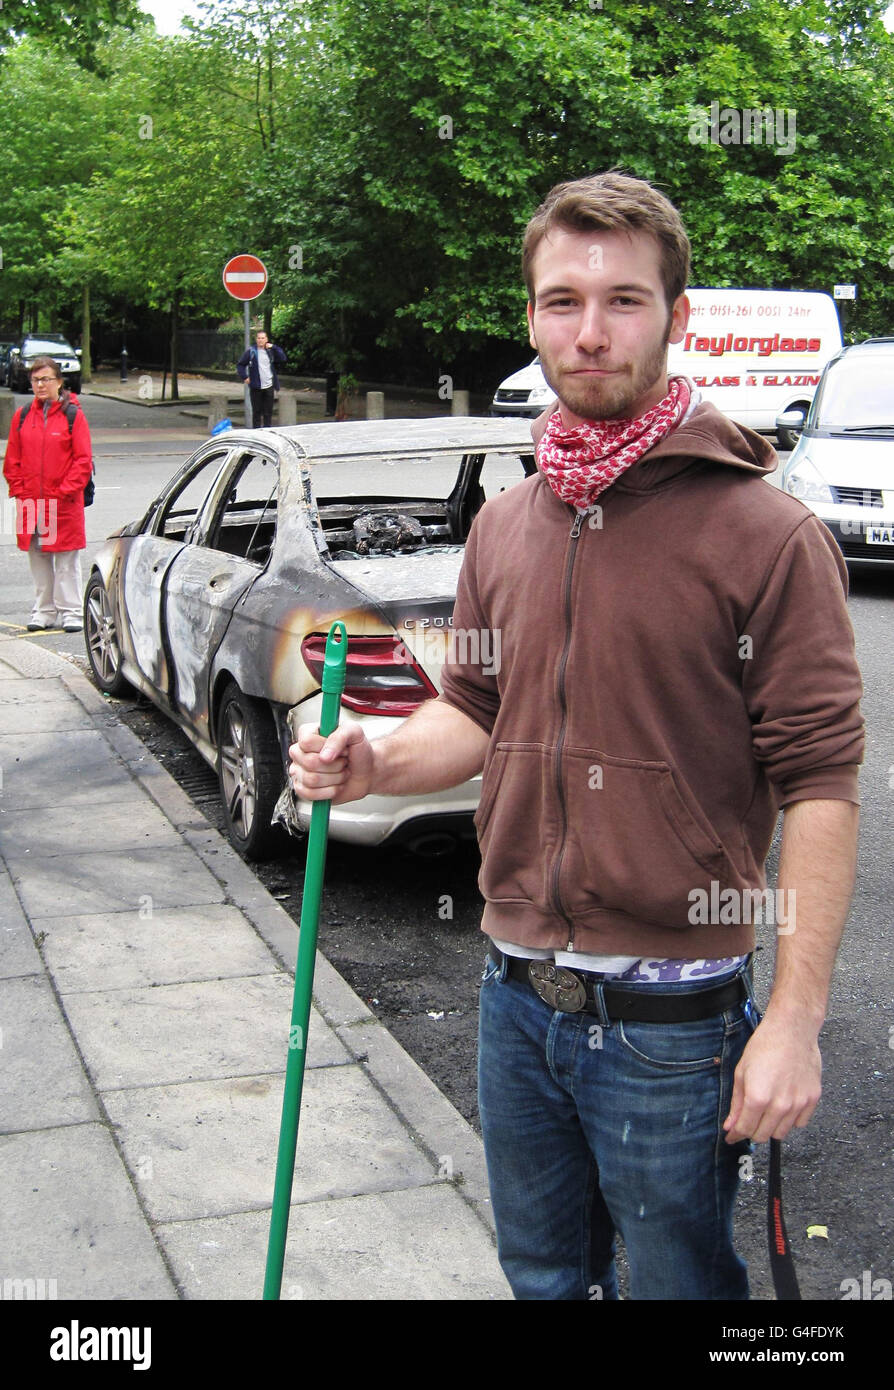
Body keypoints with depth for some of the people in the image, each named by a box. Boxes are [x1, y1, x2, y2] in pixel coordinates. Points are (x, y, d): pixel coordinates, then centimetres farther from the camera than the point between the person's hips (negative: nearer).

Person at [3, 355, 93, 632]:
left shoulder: (73, 415, -2)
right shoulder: (22, 416, 9)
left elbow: (83, 459, -4)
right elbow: (12, 459, 12)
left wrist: (65, 490, -11)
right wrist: (19, 490, 1)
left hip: (65, 504, -4)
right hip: (30, 503, 4)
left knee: (67, 559, 0)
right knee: (38, 558, 9)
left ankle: (70, 612, 6)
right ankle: (44, 612, 17)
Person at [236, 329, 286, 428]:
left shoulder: (270, 351, 7)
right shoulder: (251, 351, -1)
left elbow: (283, 360, -3)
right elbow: (240, 365, 4)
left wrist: (274, 347, -7)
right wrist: (244, 377, -6)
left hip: (269, 386, 3)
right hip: (256, 387, -3)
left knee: (268, 412, 6)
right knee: (257, 411, 2)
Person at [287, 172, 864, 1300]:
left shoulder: (762, 533, -14)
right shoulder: (503, 526, 5)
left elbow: (820, 782, -15)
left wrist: (795, 1019, -17)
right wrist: (378, 762, -7)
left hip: (670, 1023, -5)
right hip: (516, 995, 6)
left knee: (676, 1280, 15)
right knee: (541, 1274, 24)